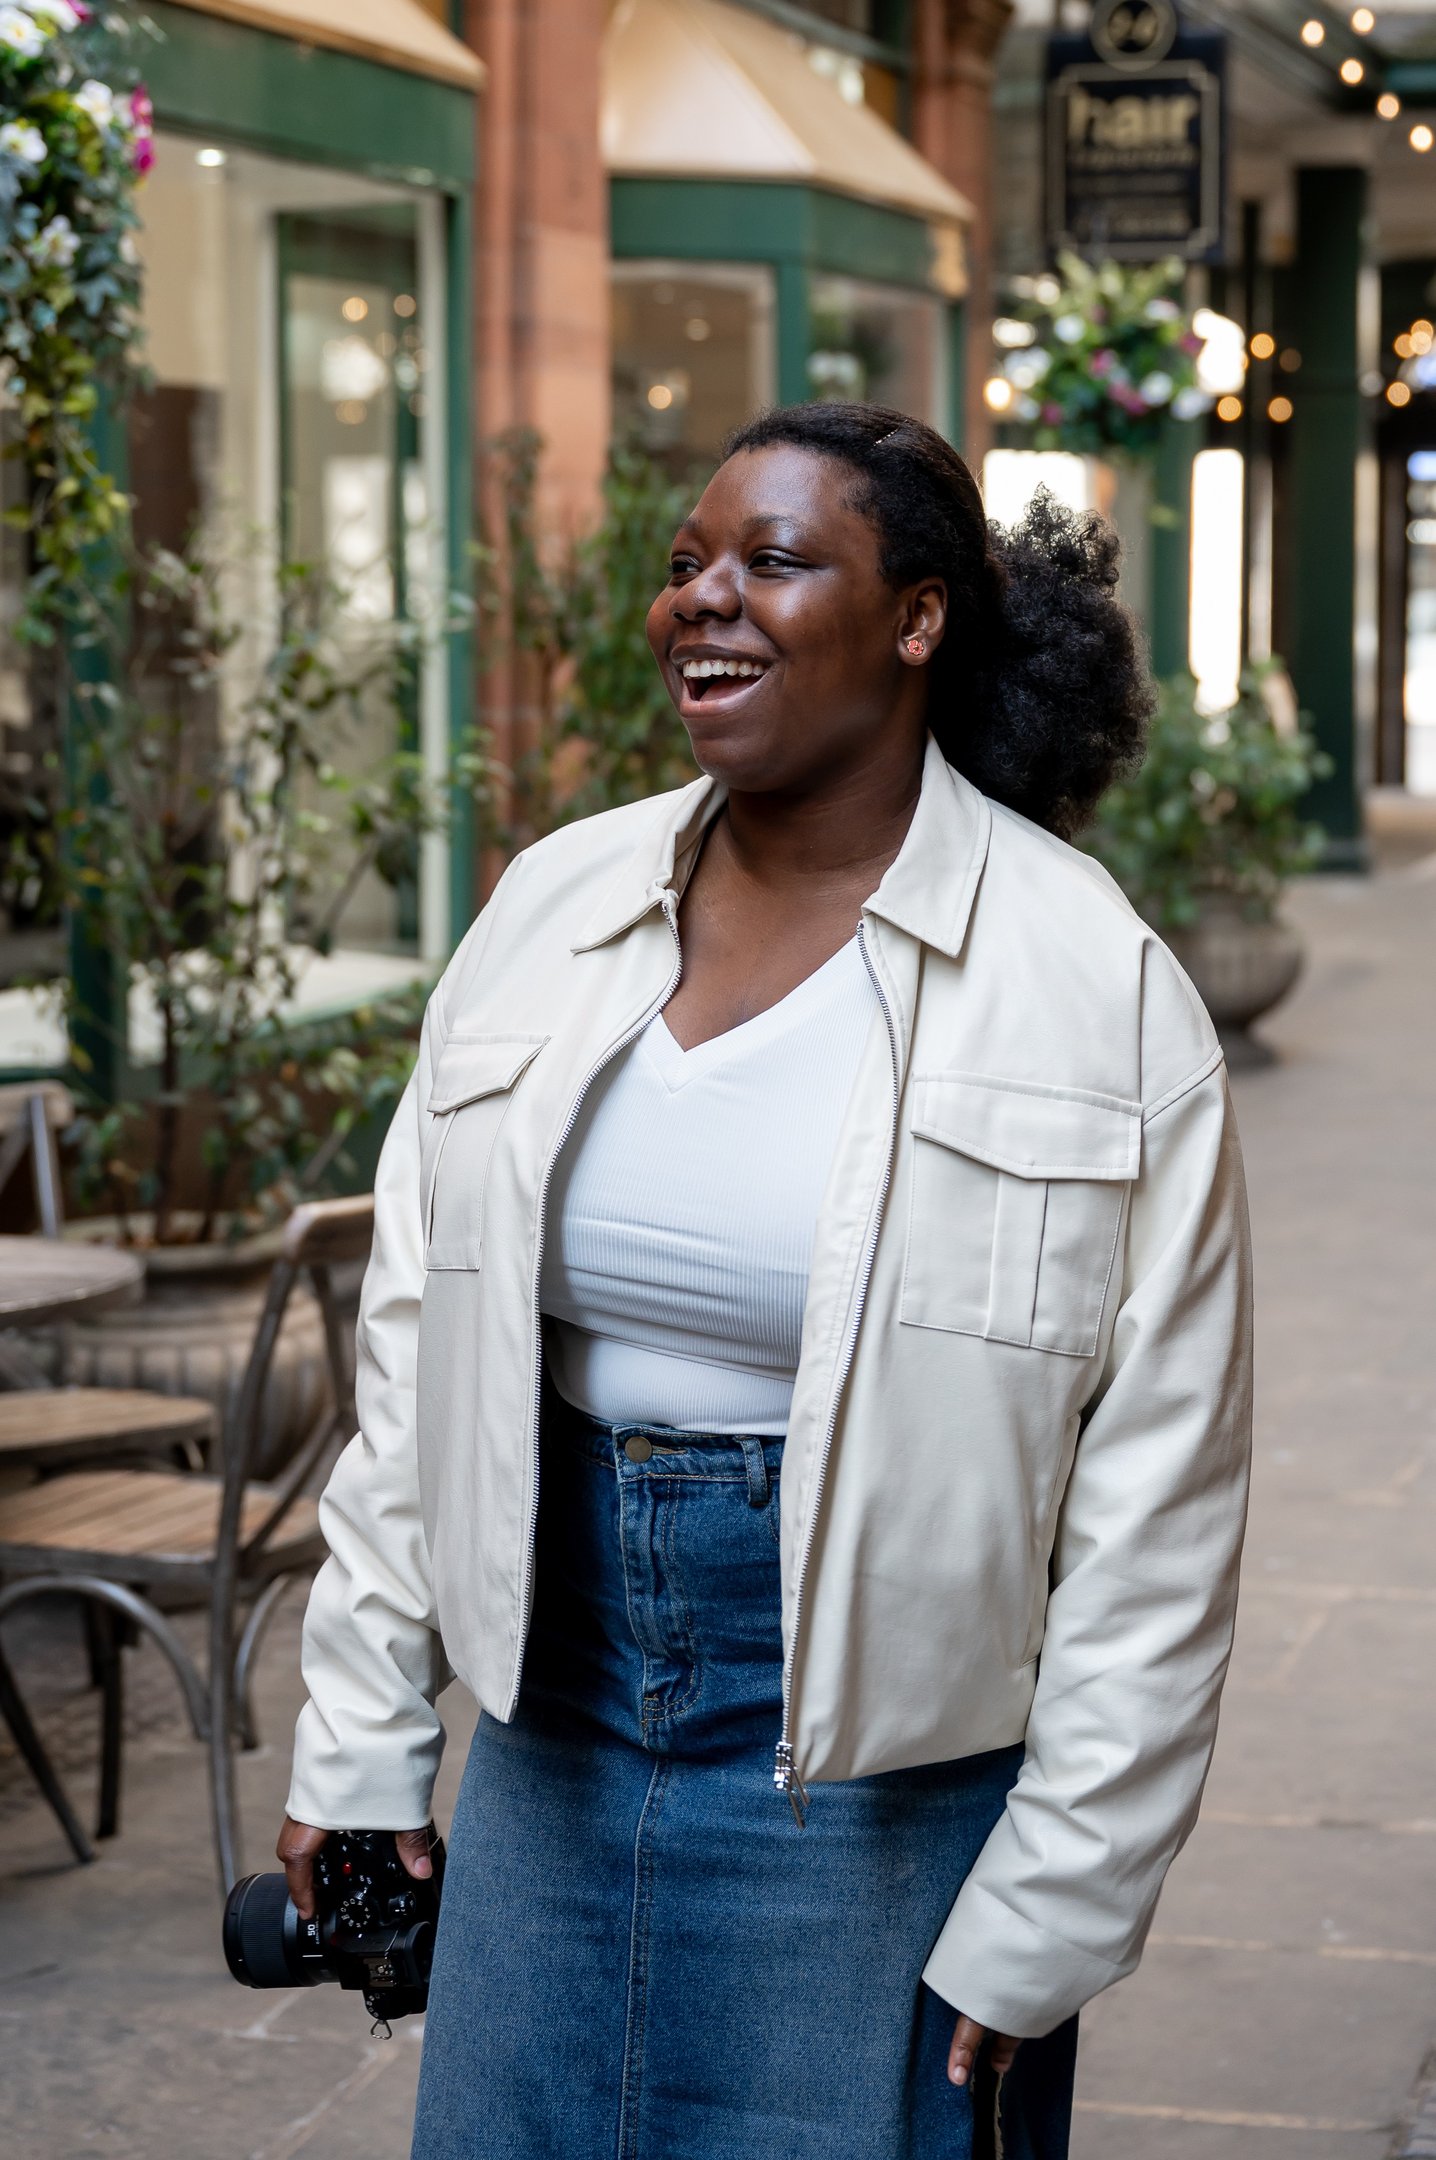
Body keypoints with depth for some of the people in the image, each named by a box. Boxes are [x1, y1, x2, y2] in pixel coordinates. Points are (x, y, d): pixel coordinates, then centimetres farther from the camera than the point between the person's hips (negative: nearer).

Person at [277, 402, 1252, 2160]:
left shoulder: (1094, 990, -10)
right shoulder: (553, 909, 4)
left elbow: (1153, 1509, -10)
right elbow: (416, 1341, 9)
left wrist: (1042, 1927, -10)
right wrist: (359, 1745, 7)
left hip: (883, 1788, -4)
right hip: (555, 1727, 4)